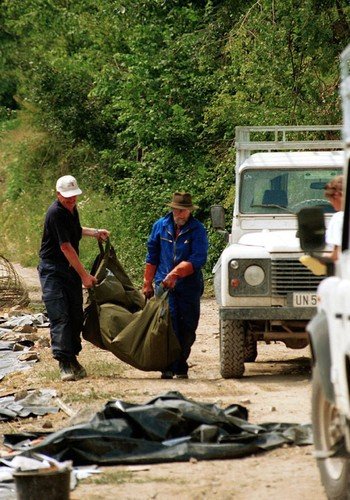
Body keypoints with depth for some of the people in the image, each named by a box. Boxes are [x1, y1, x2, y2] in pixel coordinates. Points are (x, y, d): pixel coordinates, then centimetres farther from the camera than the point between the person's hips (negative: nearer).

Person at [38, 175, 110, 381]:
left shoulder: (72, 209, 8)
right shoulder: (56, 213, -20)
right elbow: (66, 247, -22)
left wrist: (95, 232, 18)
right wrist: (84, 275, -20)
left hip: (71, 269, 8)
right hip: (52, 270, -8)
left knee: (76, 316, 7)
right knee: (59, 317, -14)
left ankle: (73, 359, 16)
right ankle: (64, 364, -19)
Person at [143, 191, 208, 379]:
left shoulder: (197, 230, -2)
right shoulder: (160, 226, 7)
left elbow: (198, 260, -13)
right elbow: (152, 256, 15)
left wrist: (175, 274, -23)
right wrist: (147, 283, 14)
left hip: (189, 286, 0)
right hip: (164, 285, 0)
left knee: (187, 329, 4)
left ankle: (181, 367, 14)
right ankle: (168, 367, -11)